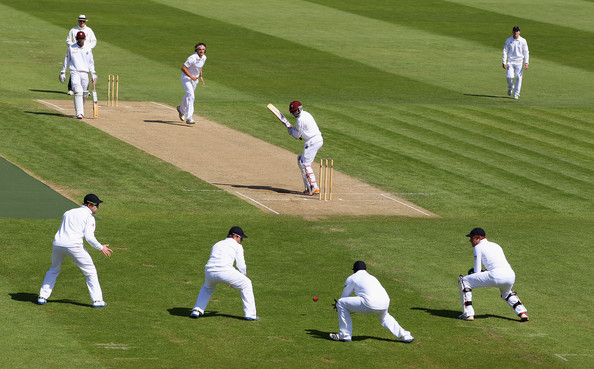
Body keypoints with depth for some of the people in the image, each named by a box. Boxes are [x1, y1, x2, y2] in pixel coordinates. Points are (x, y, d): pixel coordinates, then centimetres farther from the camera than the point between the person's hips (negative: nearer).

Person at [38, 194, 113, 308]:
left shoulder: (68, 213, 24)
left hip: (58, 244, 5)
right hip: (73, 246, -5)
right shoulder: (88, 217, 4)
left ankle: (42, 297, 21)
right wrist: (101, 248, 5)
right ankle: (97, 300, 4)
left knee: (54, 270, 27)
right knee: (90, 271, 8)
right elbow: (89, 237, -7)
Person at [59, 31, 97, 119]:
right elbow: (66, 61, 10)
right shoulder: (71, 48, 5)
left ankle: (80, 110, 28)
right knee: (78, 92, -18)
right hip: (75, 73, -3)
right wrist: (63, 73, 8)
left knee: (84, 94, 5)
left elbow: (91, 62, 14)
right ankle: (79, 113, -24)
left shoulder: (88, 49, 10)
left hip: (85, 74, 3)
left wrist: (93, 74, 4)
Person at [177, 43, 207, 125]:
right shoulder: (192, 58, -27)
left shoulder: (204, 57, -2)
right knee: (190, 96, -21)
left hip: (194, 79, 8)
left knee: (189, 95, 24)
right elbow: (183, 68, -27)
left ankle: (181, 109, 52)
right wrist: (191, 76, -26)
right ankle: (189, 118, -25)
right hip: (186, 77, -8)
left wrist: (200, 76, 8)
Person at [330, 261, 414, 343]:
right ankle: (405, 335, 33)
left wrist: (338, 305, 44)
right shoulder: (372, 278, 33)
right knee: (384, 317, 41)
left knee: (341, 303, 7)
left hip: (371, 304, -7)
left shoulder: (351, 278, 15)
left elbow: (345, 296, 22)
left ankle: (345, 334, 7)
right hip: (385, 304, 7)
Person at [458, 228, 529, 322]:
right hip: (511, 275, 7)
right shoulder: (496, 245, 30)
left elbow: (477, 272, 7)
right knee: (506, 293, 42)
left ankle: (468, 313, 0)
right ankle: (522, 313, 21)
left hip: (496, 276, -7)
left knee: (464, 281, 7)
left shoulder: (478, 247, 10)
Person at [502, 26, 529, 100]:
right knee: (509, 76, -13)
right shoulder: (508, 41, 3)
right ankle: (510, 88, 18)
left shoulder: (523, 41, 1)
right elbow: (505, 51, 4)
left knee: (518, 77, -5)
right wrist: (504, 62, -4)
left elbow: (526, 52, 1)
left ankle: (516, 94, 5)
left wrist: (526, 62, -10)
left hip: (519, 62, 0)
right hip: (510, 61, 0)